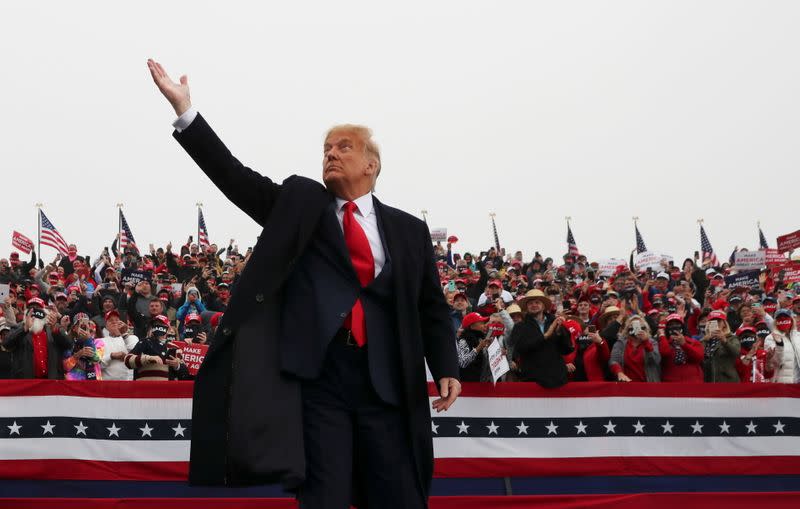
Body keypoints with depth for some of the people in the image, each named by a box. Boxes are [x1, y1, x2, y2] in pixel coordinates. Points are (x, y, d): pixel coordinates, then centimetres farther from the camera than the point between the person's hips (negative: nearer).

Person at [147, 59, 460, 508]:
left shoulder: (408, 230, 15)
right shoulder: (300, 203, 13)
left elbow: (431, 307, 14)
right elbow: (233, 174, 4)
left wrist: (447, 368, 0)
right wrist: (184, 109, -5)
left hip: (387, 382, 1)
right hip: (317, 374, -1)